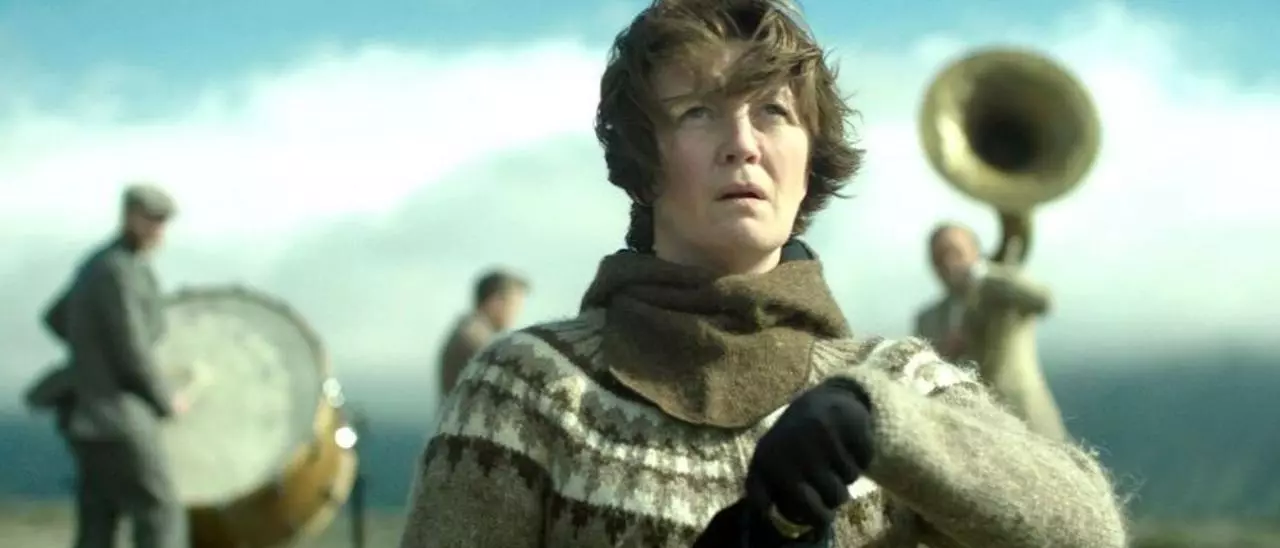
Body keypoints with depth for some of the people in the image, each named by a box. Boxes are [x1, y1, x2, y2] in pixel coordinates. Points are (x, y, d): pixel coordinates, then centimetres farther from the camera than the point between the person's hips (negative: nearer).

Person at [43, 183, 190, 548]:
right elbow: (132, 353, -20)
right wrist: (167, 401, -5)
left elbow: (56, 319, 29)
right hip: (119, 419, -10)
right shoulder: (119, 271, -17)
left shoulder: (97, 265, 14)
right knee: (162, 517, -5)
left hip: (90, 417, 10)